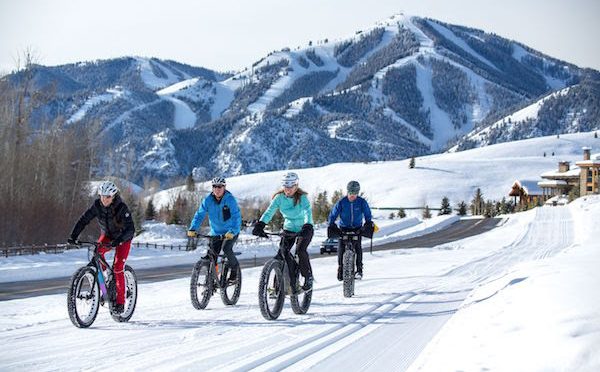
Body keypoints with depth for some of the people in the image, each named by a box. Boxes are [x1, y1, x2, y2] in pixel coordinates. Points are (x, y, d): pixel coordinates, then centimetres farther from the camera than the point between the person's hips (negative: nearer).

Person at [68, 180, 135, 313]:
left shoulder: (122, 208, -29)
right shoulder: (97, 205, -18)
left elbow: (130, 229, -36)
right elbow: (83, 220, -17)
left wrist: (117, 241, -52)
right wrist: (73, 236, -30)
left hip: (123, 238, -4)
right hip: (107, 235, 4)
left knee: (117, 268, -17)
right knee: (97, 251, -28)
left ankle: (120, 301, -8)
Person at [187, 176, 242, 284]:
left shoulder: (230, 199, -19)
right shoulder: (207, 200, -8)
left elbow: (236, 216, -26)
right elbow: (199, 214, -10)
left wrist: (232, 232, -41)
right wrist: (192, 229, -25)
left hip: (230, 232, -4)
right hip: (216, 232, 4)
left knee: (227, 248, -24)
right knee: (211, 253, -6)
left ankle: (234, 269, -1)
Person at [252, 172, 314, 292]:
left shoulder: (302, 197, -19)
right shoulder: (279, 197, -11)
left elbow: (308, 211, -35)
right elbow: (270, 211, -23)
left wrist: (308, 226, -54)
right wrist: (260, 224, -39)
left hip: (304, 229, -3)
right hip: (289, 228, 3)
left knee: (300, 250, -26)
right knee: (283, 252, -16)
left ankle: (308, 277, -3)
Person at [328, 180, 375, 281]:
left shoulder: (362, 202, -8)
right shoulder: (341, 202, -9)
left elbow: (368, 215, -1)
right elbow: (333, 215, -4)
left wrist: (369, 224, -16)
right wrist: (331, 225, -16)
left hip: (357, 228, 0)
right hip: (343, 228, 0)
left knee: (358, 247, -17)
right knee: (341, 247, -13)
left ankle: (359, 269, -6)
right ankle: (340, 268, 2)